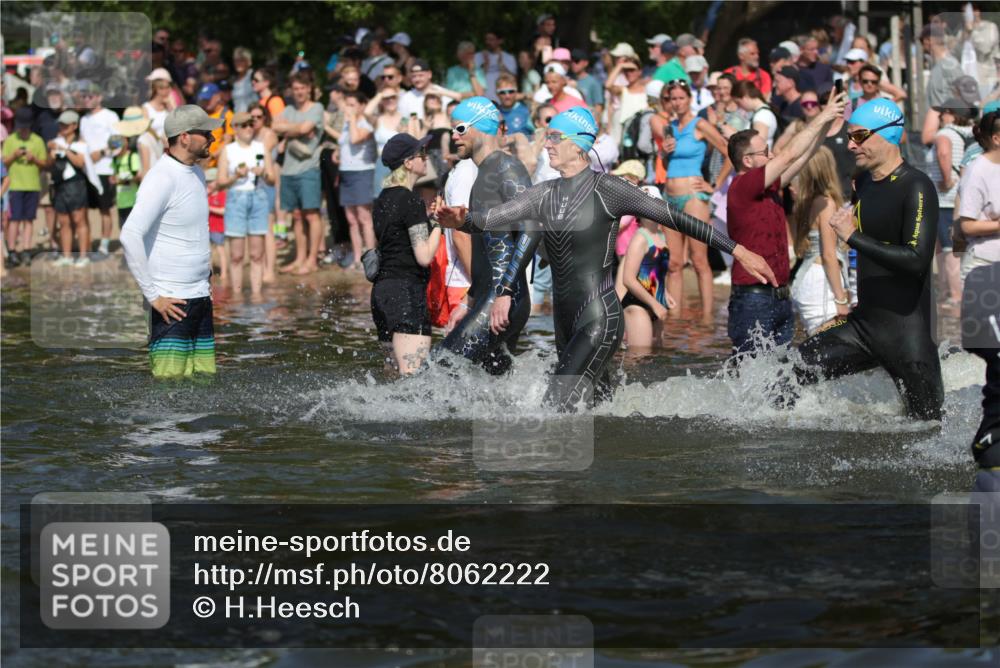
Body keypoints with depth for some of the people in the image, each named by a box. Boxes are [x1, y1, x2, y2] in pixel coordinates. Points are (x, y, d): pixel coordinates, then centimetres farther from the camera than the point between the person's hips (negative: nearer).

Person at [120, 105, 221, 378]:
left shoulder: (197, 174, 14)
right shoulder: (162, 179, -15)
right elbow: (130, 236, -24)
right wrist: (153, 296, -21)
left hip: (200, 297, 9)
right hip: (172, 304, -9)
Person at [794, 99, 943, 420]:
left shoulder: (916, 188, -14)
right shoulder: (863, 183, 12)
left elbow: (917, 260, -26)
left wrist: (853, 236, -22)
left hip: (906, 332, -8)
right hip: (862, 323, 8)